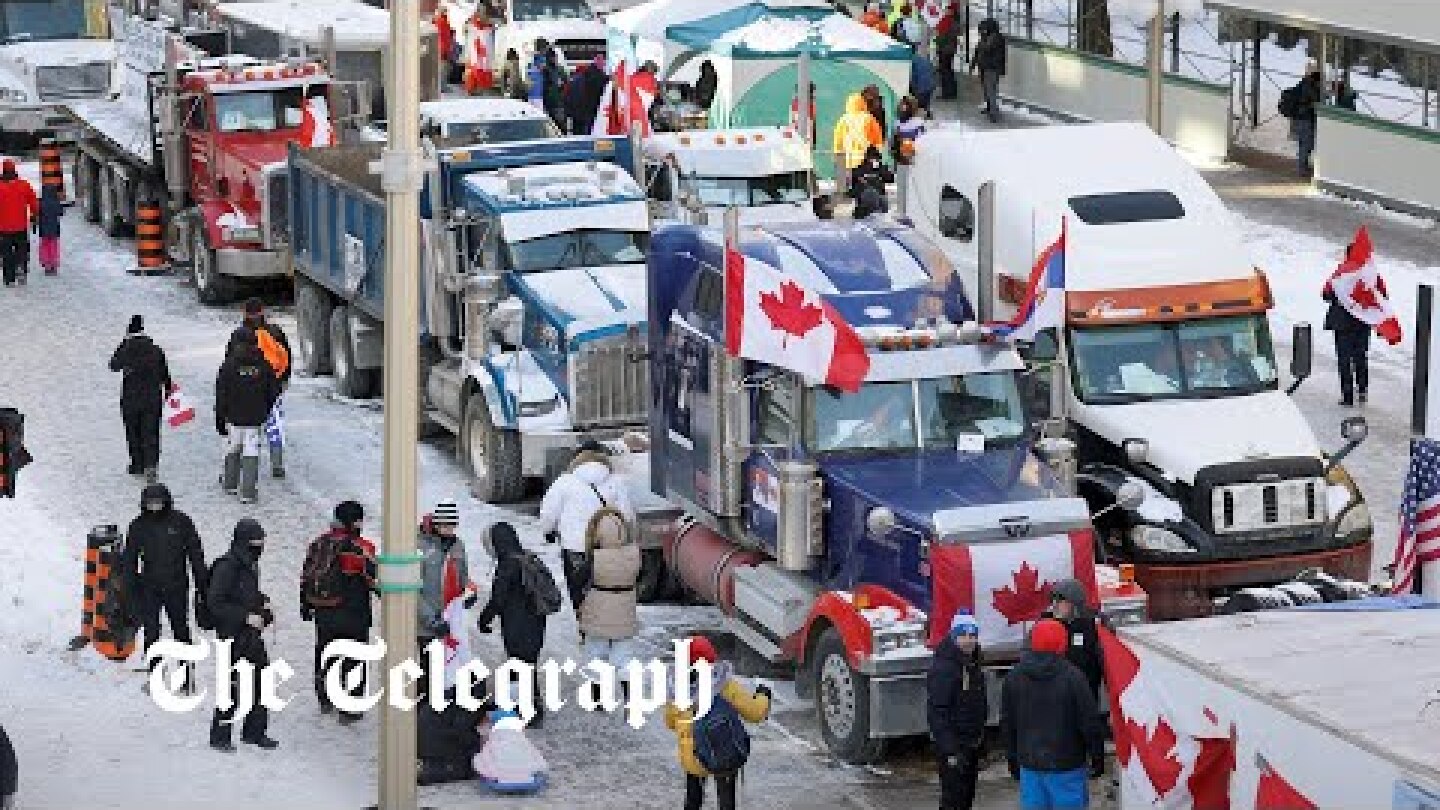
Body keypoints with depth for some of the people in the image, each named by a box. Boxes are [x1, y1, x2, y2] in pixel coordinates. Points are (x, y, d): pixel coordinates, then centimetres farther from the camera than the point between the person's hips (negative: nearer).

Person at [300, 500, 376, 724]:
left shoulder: (319, 544, 2)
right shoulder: (361, 548, -16)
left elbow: (306, 576, 11)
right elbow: (376, 581, -16)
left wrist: (305, 605, 24)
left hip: (323, 614, 6)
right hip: (353, 615, -5)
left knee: (325, 655, 21)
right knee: (353, 661, 5)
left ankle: (325, 700, 35)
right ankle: (349, 710, 8)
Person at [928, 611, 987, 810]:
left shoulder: (973, 663, 9)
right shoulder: (944, 667, -21)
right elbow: (937, 712, -24)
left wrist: (981, 742, 21)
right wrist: (950, 750, -26)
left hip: (972, 743, 9)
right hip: (953, 745, -9)